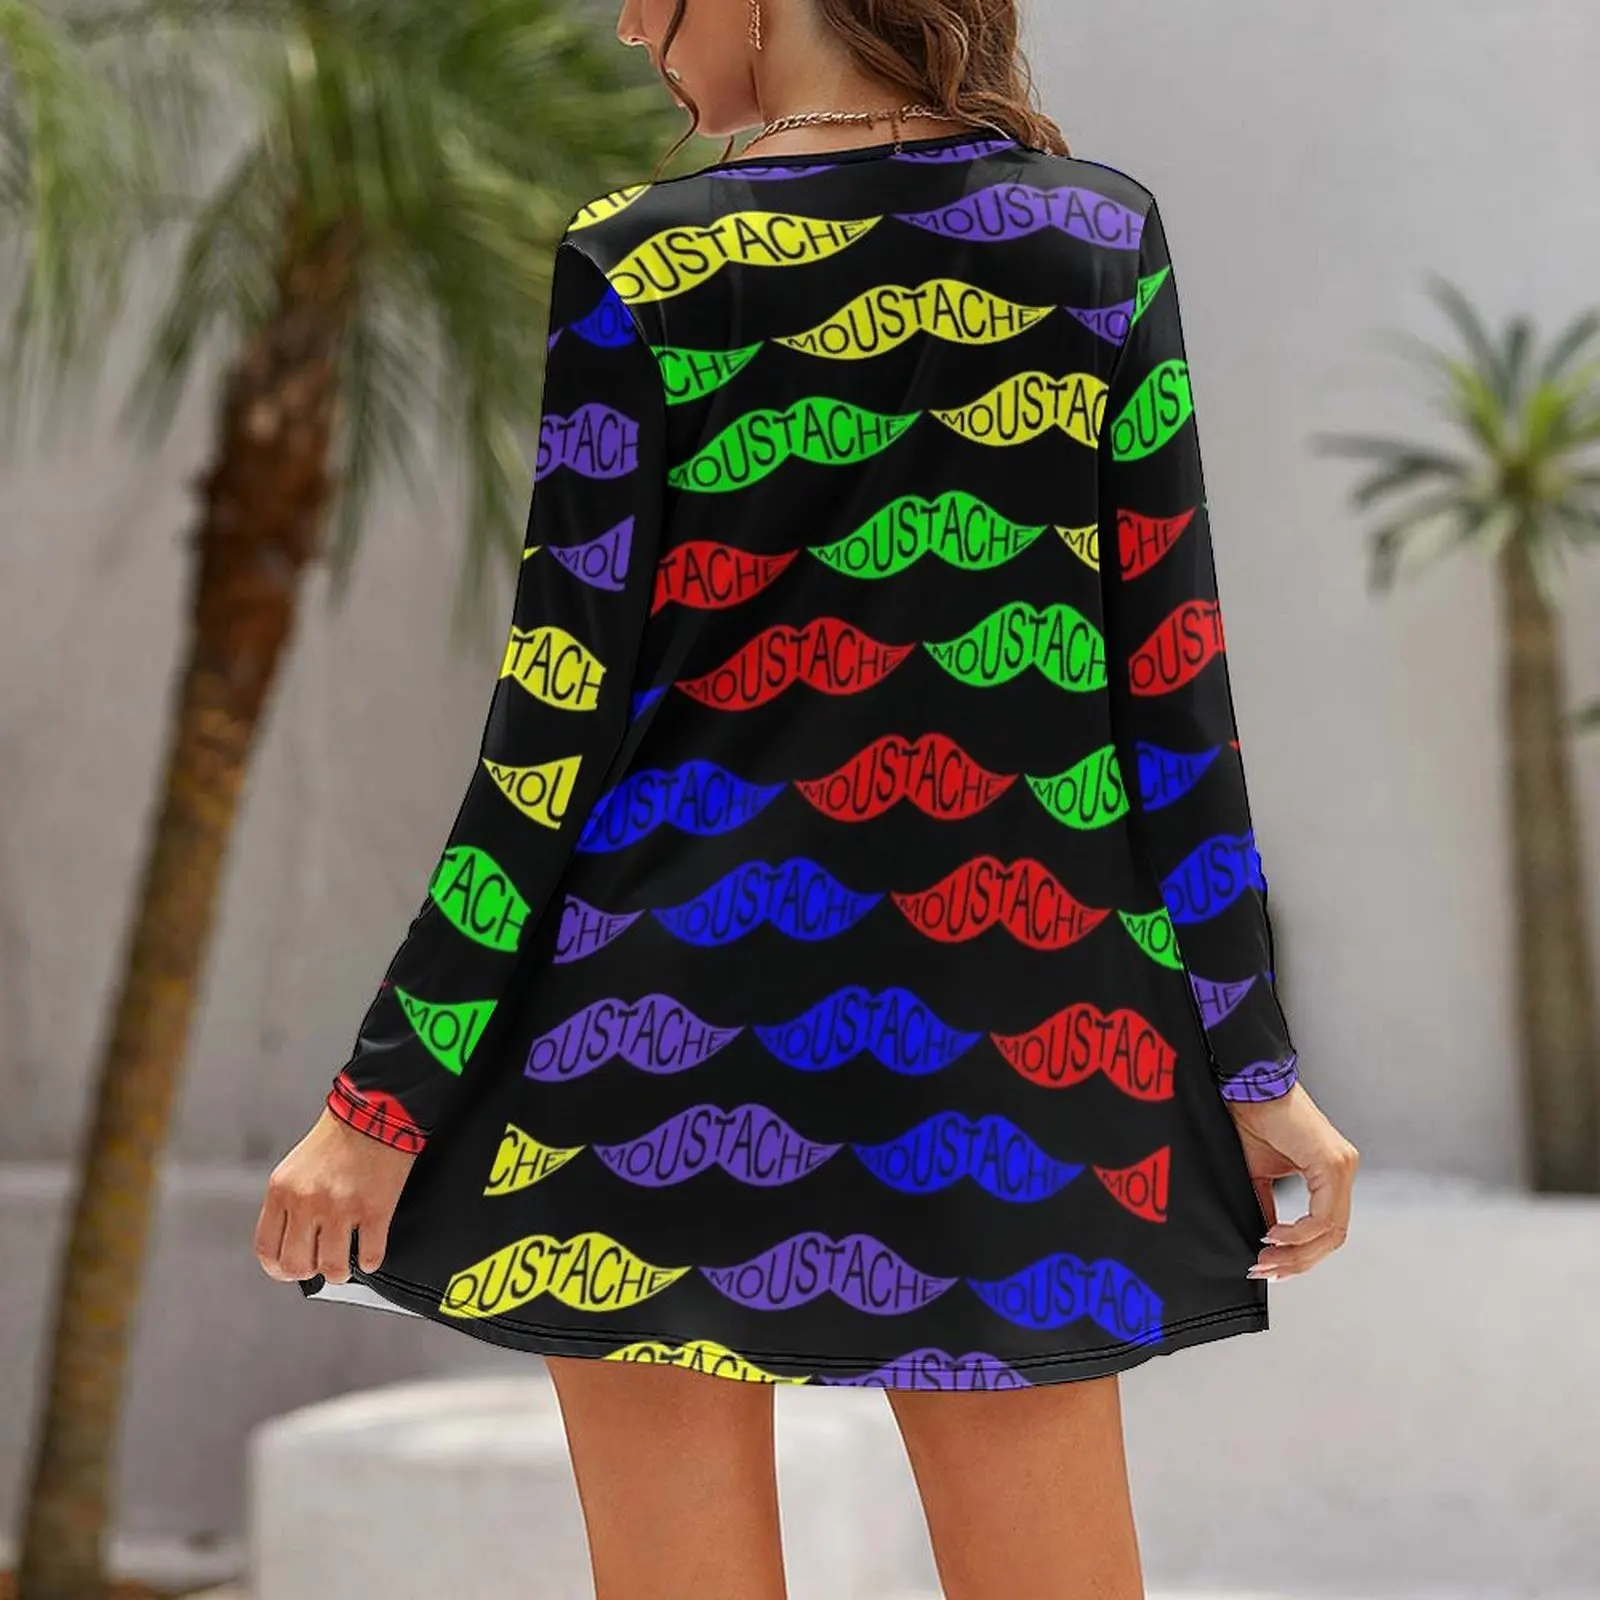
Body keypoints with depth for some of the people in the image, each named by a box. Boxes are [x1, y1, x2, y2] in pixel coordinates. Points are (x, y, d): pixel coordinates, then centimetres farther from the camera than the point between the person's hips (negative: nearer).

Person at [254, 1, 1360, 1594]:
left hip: (666, 1022, -2)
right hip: (1003, 1027, 3)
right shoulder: (1101, 234, 3)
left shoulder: (643, 266, -5)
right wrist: (1252, 1059, 6)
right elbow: (1169, 678, 1)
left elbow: (559, 724, -7)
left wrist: (387, 1094, -1)